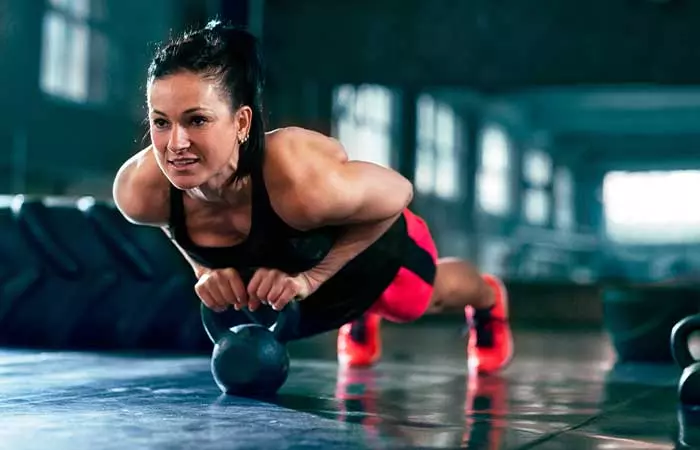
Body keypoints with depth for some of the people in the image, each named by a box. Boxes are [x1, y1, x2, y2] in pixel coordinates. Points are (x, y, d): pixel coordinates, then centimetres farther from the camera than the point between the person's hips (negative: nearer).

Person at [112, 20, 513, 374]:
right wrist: (206, 268, -24)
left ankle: (489, 300, 71)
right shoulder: (139, 190, -36)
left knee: (429, 295, 33)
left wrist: (311, 277, -33)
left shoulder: (303, 183, -49)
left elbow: (397, 195, -28)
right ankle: (359, 314, 74)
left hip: (372, 254, -3)